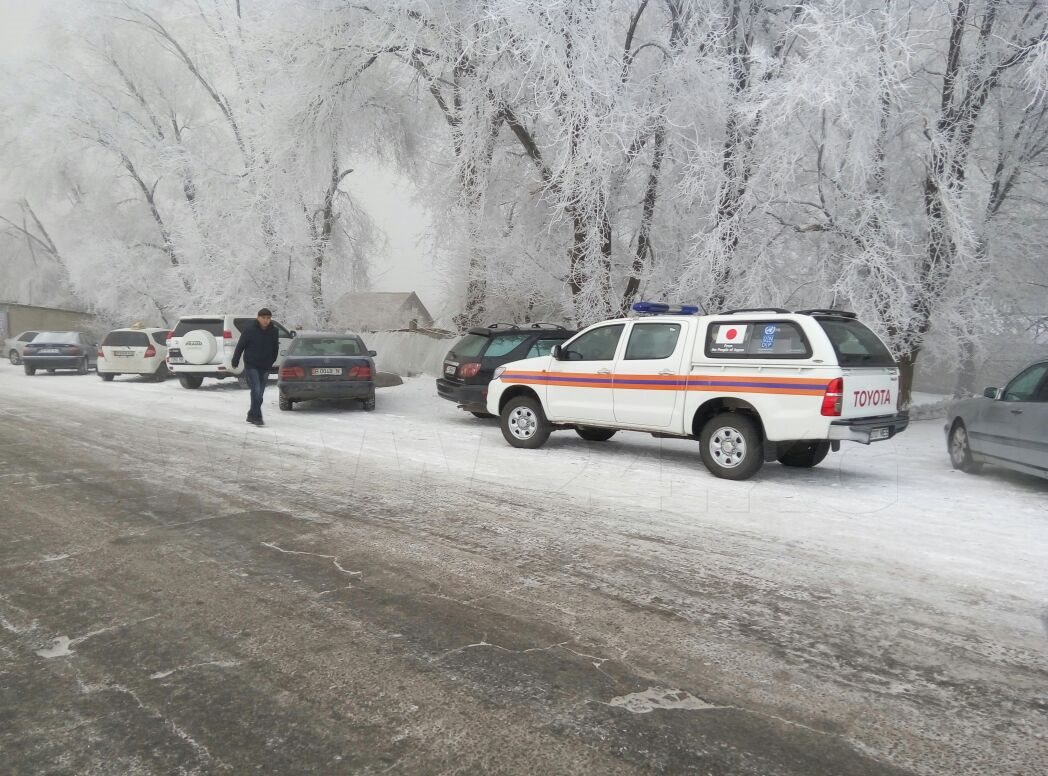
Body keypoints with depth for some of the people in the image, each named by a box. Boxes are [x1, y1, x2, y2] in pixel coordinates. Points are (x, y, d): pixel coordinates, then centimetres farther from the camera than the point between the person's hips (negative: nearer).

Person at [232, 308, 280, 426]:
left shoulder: (273, 332, 1)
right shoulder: (250, 331, -10)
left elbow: (275, 348, 15)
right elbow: (240, 346, -3)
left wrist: (271, 361, 21)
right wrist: (235, 362, 1)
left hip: (265, 367, 4)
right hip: (251, 366, -4)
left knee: (259, 393, 9)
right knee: (256, 391, -14)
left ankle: (252, 415, 24)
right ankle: (257, 417, -9)